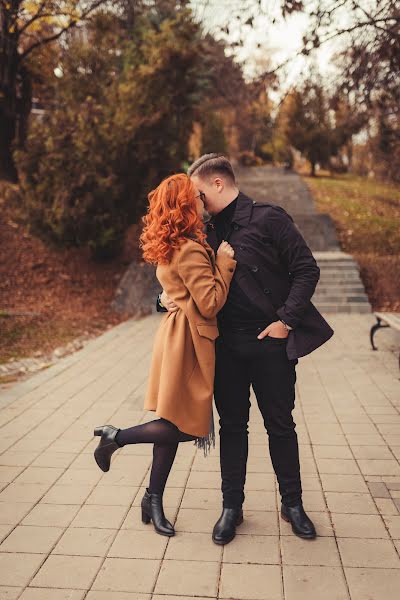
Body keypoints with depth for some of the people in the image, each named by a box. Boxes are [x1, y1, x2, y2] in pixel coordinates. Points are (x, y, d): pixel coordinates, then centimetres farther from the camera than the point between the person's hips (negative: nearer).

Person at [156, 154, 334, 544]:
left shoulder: (269, 218, -6)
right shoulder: (208, 233, 10)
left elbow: (306, 270, -8)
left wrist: (285, 321, -14)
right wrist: (167, 298, -3)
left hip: (270, 341, -4)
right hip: (227, 344, 4)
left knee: (280, 426, 9)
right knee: (232, 426, 12)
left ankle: (292, 504, 28)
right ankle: (231, 506, 26)